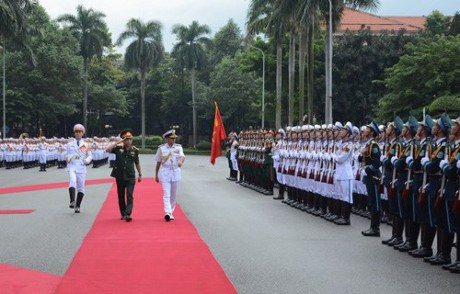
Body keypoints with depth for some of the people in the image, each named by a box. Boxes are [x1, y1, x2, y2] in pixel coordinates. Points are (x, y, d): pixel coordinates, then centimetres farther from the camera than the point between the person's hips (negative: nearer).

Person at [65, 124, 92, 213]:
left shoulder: (86, 145, 9)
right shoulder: (70, 144, 11)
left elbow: (90, 156, 12)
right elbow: (67, 155, 16)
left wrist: (87, 160, -10)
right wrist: (67, 158, -7)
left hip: (81, 167, 1)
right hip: (72, 166, -1)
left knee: (81, 187, 1)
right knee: (72, 181, -26)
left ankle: (77, 206, 11)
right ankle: (72, 201, -35)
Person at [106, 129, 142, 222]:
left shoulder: (134, 150, 2)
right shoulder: (118, 148, -2)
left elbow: (137, 163, 14)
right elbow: (107, 150, -18)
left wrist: (140, 174, 18)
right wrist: (117, 142, -19)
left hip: (130, 177, -1)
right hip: (119, 176, 1)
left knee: (129, 195, -11)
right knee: (121, 196, 9)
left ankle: (128, 214, -16)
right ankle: (123, 214, 21)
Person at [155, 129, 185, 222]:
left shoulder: (178, 147, 4)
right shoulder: (161, 148, 2)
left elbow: (182, 156, -16)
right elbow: (158, 162, 9)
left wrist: (180, 161, -39)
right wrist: (156, 175, 11)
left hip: (175, 172, 2)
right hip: (165, 172, -2)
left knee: (173, 194, 9)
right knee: (166, 194, -12)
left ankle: (171, 212, 20)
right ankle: (167, 213, -22)